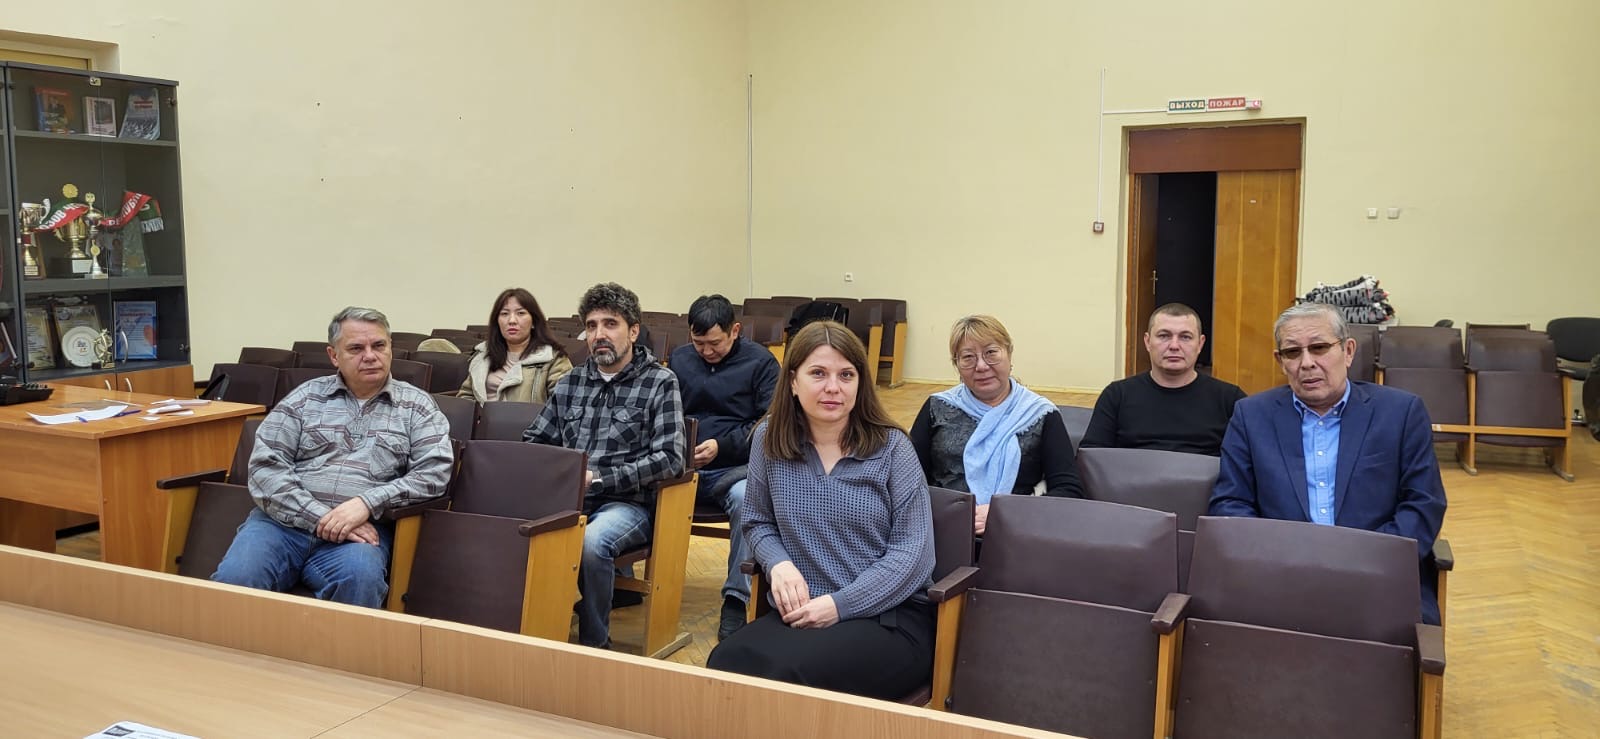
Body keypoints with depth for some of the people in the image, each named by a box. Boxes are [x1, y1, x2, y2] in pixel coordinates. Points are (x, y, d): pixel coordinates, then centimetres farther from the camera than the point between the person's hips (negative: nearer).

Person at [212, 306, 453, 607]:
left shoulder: (416, 405, 12)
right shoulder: (306, 397, 13)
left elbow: (434, 472, 0)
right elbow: (265, 466, 4)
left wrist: (366, 503, -14)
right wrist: (320, 517, -10)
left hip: (359, 529, -1)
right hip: (284, 520, 1)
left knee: (360, 578, -35)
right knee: (233, 580, -28)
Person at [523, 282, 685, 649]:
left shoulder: (660, 382, 0)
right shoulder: (570, 383, 16)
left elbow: (669, 459, -9)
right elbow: (533, 441, 21)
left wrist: (598, 478, -16)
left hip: (627, 504, -4)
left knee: (592, 541, -37)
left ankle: (595, 643, -13)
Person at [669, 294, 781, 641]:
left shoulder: (760, 362, 2)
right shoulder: (679, 359, 14)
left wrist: (722, 446, -16)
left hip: (734, 467, -3)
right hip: (681, 466, 3)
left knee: (746, 499, -38)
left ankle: (736, 600, -27)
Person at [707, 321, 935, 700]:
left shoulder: (891, 446, -3)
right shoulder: (769, 439, 5)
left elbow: (913, 552, -6)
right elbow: (758, 523, 17)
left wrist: (839, 605, -16)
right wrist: (780, 564, -6)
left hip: (889, 616, -2)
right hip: (801, 612, 3)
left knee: (791, 671, -32)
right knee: (725, 663, -29)